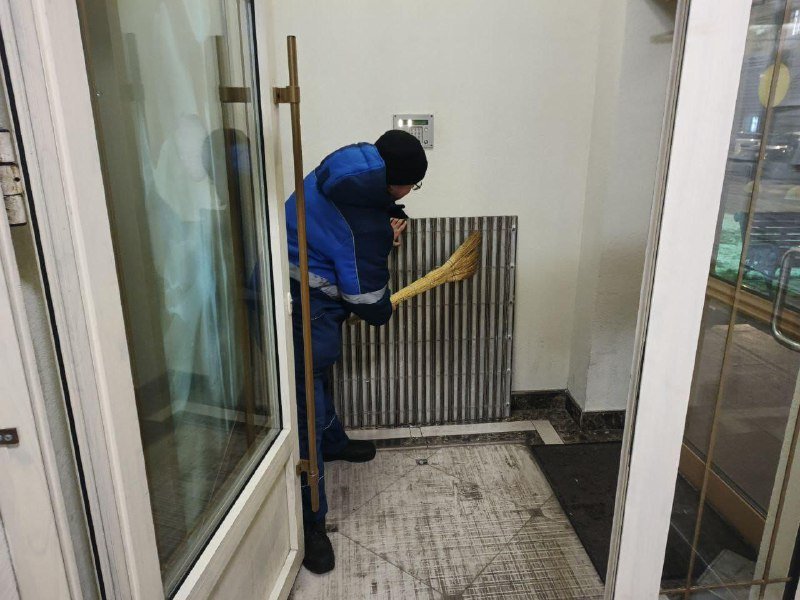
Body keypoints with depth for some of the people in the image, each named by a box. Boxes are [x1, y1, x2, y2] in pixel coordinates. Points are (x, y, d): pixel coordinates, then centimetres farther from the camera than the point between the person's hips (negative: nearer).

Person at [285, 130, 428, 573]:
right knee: (305, 409, -6)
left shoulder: (347, 168, 4)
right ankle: (308, 522, 5)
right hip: (303, 308, -11)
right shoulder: (365, 221, -24)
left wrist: (389, 223, 4)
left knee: (317, 375, 28)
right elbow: (367, 297, -18)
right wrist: (384, 313, 4)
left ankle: (332, 442, 53)